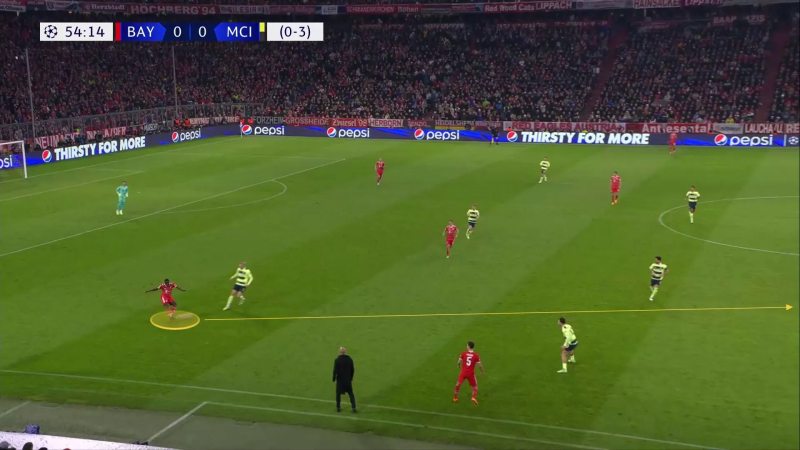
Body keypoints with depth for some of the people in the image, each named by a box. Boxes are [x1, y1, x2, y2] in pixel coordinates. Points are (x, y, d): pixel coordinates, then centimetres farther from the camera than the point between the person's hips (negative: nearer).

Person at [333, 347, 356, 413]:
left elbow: (335, 370, -14)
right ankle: (354, 408, 6)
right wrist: (351, 378, 16)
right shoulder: (349, 359, -3)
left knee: (338, 394, 13)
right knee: (351, 393, 12)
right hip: (348, 379, 3)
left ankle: (338, 408, 17)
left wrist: (334, 379, 0)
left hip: (340, 380, -2)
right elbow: (353, 369, 4)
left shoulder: (337, 360, -14)